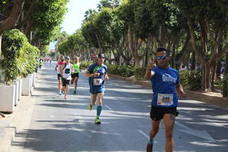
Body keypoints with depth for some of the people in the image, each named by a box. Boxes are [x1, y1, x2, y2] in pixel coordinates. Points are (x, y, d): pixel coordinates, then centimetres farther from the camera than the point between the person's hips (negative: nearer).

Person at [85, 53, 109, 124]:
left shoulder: (105, 67, 2)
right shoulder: (92, 66, -7)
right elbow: (86, 74, -6)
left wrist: (106, 77, -5)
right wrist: (93, 74, -23)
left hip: (101, 87, 1)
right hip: (93, 87, -1)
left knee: (99, 102, -11)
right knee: (93, 102, 12)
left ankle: (97, 118, -6)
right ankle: (91, 104, 52)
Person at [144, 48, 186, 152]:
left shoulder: (174, 72, 7)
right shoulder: (155, 70, -7)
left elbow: (178, 85, 26)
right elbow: (147, 77, -32)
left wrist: (181, 92, 3)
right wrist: (149, 69, -55)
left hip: (171, 106, 1)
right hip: (156, 105, -1)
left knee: (169, 134, -10)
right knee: (155, 130, 22)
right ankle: (151, 141, 55)